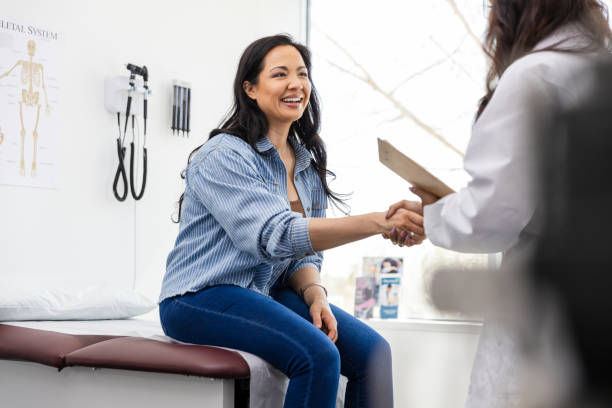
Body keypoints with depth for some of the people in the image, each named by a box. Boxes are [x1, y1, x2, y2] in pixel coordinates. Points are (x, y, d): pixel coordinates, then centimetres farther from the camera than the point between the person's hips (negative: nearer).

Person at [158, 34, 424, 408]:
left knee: (372, 350, -13)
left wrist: (315, 295, -10)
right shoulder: (223, 156, -15)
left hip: (269, 294, 7)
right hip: (202, 298, -7)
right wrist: (377, 222, -38)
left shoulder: (307, 163, 11)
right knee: (319, 356, -28)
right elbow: (277, 236, -29)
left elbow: (305, 252, 13)